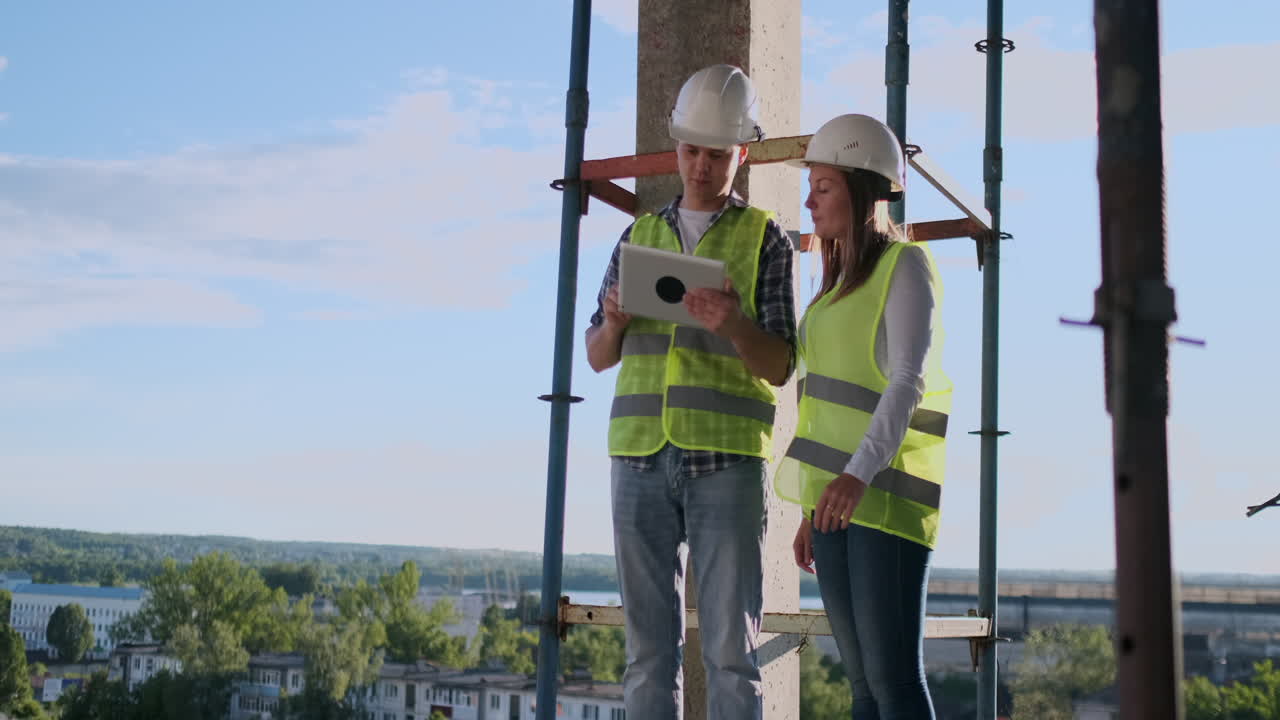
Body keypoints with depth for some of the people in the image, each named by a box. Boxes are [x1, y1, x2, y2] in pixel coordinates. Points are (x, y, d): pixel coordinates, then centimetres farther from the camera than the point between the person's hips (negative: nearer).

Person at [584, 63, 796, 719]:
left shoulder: (765, 239, 7)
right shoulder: (640, 235, 17)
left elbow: (779, 368, 0)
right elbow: (598, 357, 15)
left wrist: (734, 325, -21)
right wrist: (614, 322, -8)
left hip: (727, 459, -3)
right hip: (642, 455, 3)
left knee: (730, 647, -3)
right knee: (649, 645, 4)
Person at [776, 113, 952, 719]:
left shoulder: (906, 265, -6)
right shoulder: (842, 282, 19)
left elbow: (909, 381, -19)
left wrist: (858, 475, -32)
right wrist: (813, 509, 18)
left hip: (889, 490, -8)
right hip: (841, 499, 8)